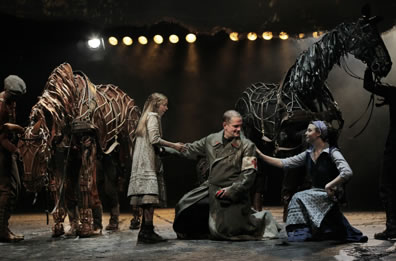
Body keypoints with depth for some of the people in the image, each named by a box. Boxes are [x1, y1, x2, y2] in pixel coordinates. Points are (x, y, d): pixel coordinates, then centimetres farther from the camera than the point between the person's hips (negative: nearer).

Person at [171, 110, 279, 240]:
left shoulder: (247, 146, -10)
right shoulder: (211, 140, 3)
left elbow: (249, 173, -13)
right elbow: (190, 150, 15)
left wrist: (232, 190, -19)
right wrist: (167, 149, 14)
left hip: (234, 194, -5)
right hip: (211, 187, 5)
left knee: (231, 229, -9)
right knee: (184, 206, 6)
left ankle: (263, 220, 18)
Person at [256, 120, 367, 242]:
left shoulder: (332, 152, -10)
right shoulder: (308, 154, 9)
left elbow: (347, 172, -22)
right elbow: (284, 163, 4)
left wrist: (329, 185, -20)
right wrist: (261, 155, -2)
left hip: (330, 194, -6)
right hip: (315, 191, 6)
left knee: (299, 198, -23)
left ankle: (301, 234, -16)